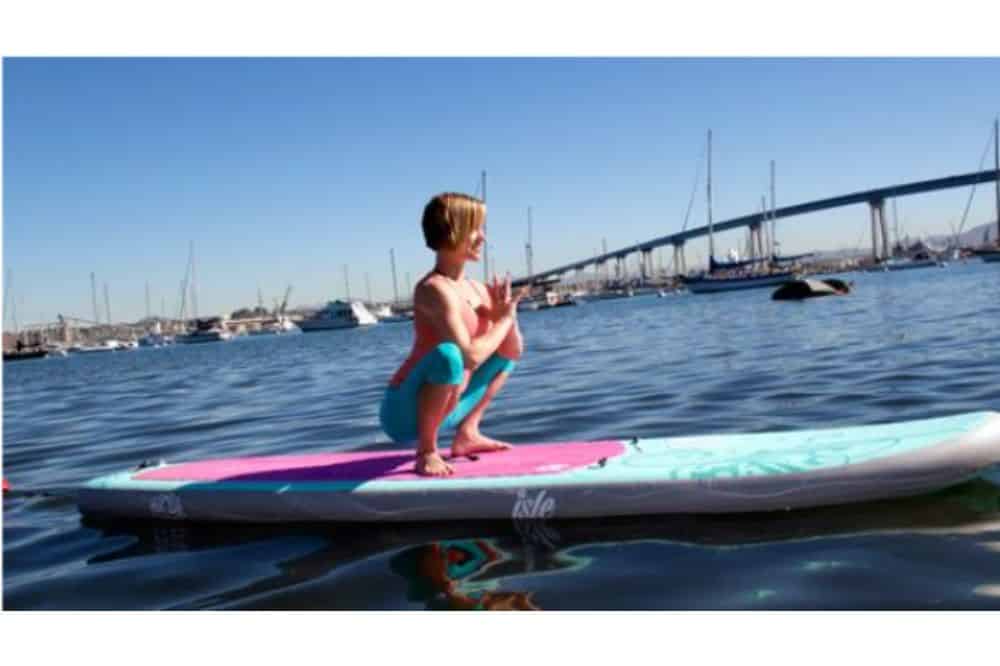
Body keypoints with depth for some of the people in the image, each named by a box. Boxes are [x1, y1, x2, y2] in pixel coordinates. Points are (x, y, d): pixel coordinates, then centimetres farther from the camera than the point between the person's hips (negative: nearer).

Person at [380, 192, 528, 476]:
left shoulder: (476, 289, 3)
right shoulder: (435, 290, -22)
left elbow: (514, 352, 9)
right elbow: (469, 357, -32)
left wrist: (506, 313, -10)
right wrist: (503, 319, -15)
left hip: (446, 409, 9)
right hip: (406, 412, -9)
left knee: (505, 348, 23)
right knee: (448, 354, -38)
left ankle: (467, 432, 13)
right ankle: (426, 451, -17)